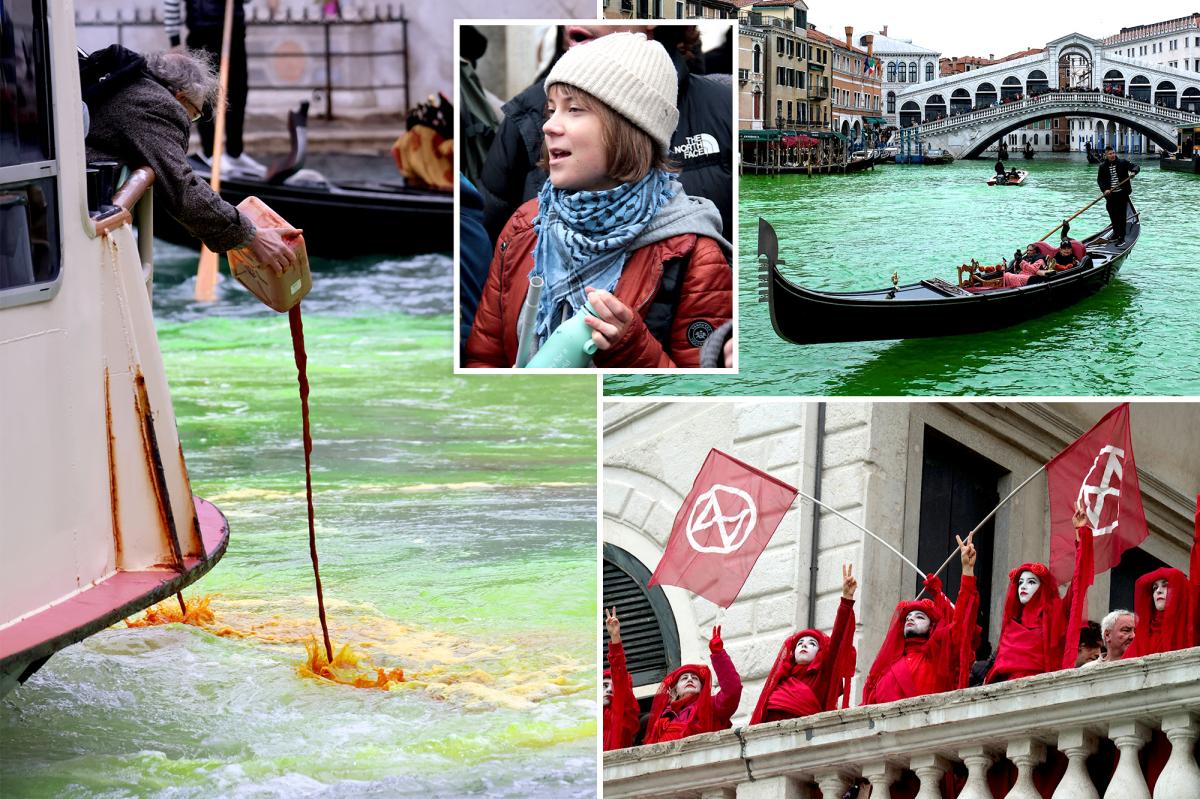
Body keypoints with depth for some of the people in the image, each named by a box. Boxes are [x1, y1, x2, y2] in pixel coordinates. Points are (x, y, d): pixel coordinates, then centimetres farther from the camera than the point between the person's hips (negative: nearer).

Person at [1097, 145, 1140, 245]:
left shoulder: (1122, 163, -1)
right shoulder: (1103, 166, 4)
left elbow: (1136, 167, 2)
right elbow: (1099, 180, 4)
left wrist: (1133, 172, -21)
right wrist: (1104, 189, -12)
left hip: (1122, 193, -3)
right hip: (1110, 195, 3)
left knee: (1121, 215, -6)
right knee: (1113, 215, 12)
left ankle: (1122, 238, -6)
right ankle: (1116, 233, 30)